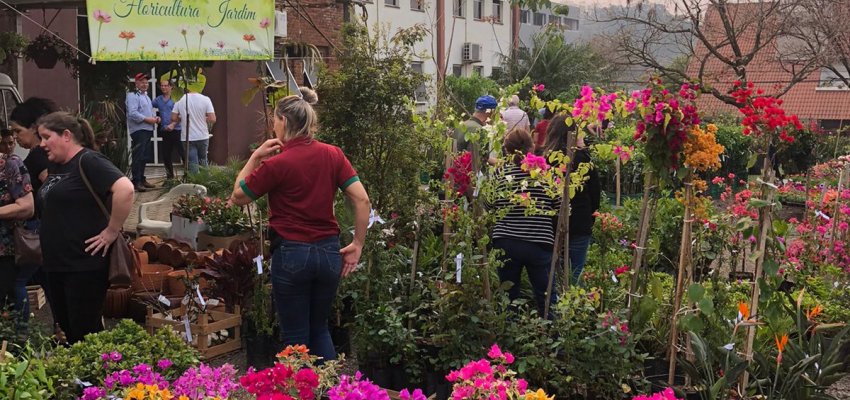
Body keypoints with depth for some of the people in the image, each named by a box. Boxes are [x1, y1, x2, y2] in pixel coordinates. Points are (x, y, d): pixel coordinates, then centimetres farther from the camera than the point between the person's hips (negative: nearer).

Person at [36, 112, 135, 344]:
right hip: (56, 264, 9)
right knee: (67, 329, 16)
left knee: (86, 333, -2)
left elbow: (125, 189, -29)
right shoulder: (55, 165, 12)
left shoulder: (88, 161, -15)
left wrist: (112, 231, -22)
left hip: (85, 265, -9)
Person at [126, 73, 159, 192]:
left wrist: (155, 117, 10)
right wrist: (147, 119, -19)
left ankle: (142, 179, 21)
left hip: (147, 130, 9)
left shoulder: (145, 96, 22)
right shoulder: (132, 96, -8)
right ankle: (136, 182, -12)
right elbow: (132, 113, -20)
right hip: (138, 130, -9)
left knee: (144, 157, 13)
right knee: (138, 157, -11)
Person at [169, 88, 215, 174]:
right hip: (203, 137, 0)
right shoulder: (205, 99, -10)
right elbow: (212, 119, -13)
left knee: (192, 163, 4)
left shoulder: (180, 100, -5)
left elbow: (173, 118, -3)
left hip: (187, 138, 0)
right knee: (203, 161, 17)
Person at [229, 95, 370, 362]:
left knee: (296, 337, 10)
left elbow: (237, 197, 0)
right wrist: (357, 245, 3)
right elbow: (362, 201, -4)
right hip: (329, 252, 5)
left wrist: (255, 157, 4)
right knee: (320, 329, 22)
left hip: (291, 254, -4)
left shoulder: (276, 164, -12)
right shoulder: (333, 155, 0)